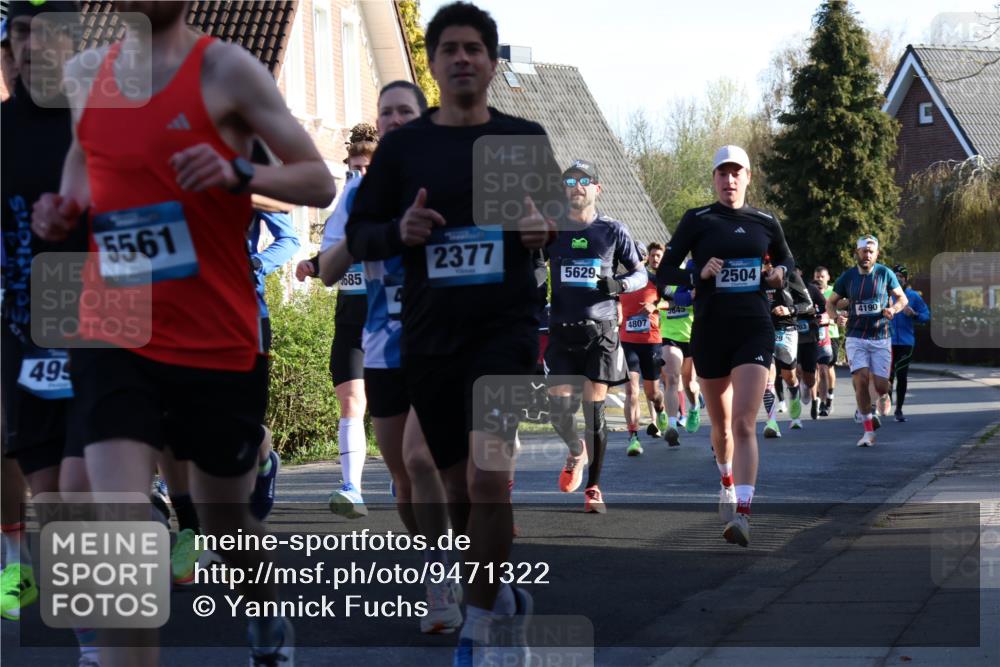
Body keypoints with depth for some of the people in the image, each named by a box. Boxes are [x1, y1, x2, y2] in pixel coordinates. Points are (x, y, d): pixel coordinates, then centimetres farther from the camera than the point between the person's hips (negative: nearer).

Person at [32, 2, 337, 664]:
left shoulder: (227, 70, -8)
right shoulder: (85, 74, 6)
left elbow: (320, 183, -8)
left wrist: (239, 173, -26)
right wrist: (60, 214, 4)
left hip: (221, 344, -2)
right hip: (115, 341, 2)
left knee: (225, 518, 19)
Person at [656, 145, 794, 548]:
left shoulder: (765, 222, 8)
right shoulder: (697, 221, 2)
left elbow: (787, 261, 25)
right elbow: (664, 273, 2)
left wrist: (779, 274, 2)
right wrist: (699, 275, -16)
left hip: (754, 330, -1)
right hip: (710, 330, 1)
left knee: (743, 423, -16)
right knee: (720, 423, 14)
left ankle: (742, 515, -25)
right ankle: (728, 481, 46)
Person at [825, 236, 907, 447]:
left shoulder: (885, 273, 0)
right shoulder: (848, 276, 1)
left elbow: (903, 298, 8)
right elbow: (830, 303, 10)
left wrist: (893, 309, -14)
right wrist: (836, 317, -12)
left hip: (881, 338, 0)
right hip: (856, 337, 0)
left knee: (881, 386, -5)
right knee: (860, 380, -17)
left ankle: (875, 403, 33)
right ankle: (869, 431, -9)